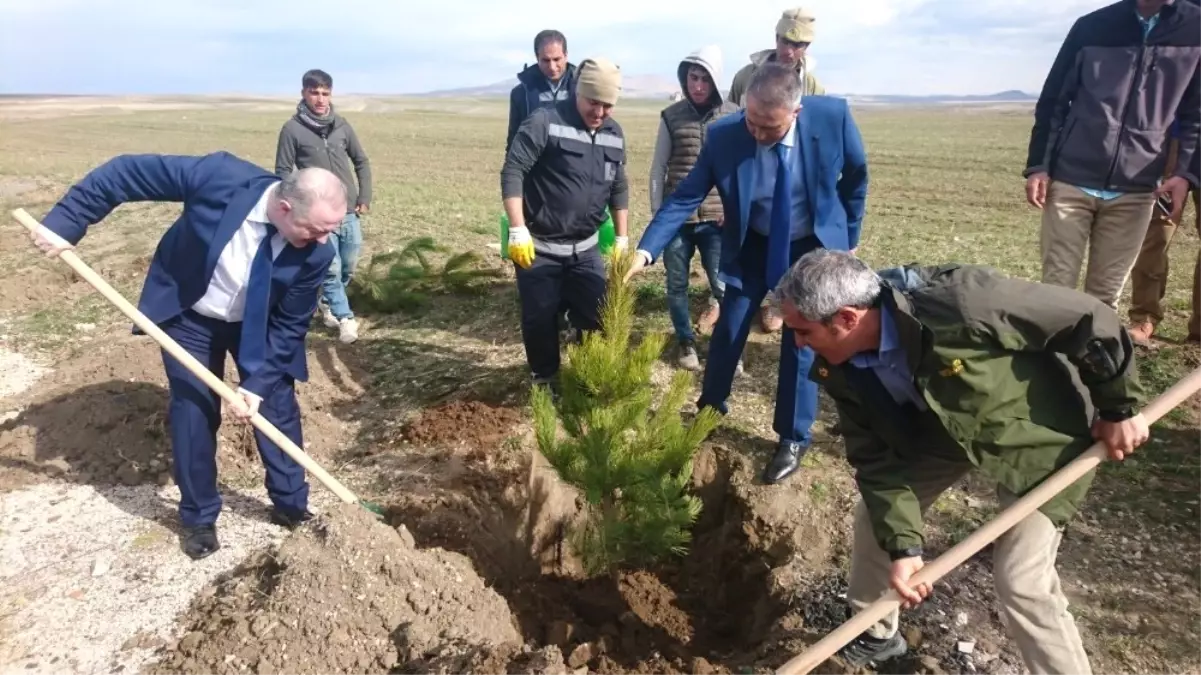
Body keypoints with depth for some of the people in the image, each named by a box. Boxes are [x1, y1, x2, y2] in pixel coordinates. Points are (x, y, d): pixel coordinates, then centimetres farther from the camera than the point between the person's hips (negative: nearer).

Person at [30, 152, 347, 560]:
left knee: (277, 406, 5)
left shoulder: (317, 253, -29)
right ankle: (199, 517, 23)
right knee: (193, 414, 2)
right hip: (188, 315, -1)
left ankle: (291, 506, 26)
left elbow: (289, 326, -17)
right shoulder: (221, 177, -36)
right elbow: (126, 172, -24)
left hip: (258, 326, 1)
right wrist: (65, 221, -22)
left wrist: (259, 383, -21)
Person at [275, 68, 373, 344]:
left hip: (349, 212, 4)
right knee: (331, 269, -8)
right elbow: (283, 172, -2)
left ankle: (328, 303, 36)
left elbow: (361, 162, 14)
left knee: (349, 267, 12)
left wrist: (364, 198, 8)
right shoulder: (292, 129, -5)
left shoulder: (341, 125, 5)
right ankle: (345, 318, 2)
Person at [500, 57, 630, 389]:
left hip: (586, 248, 5)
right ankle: (545, 379, 27)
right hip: (539, 247, -4)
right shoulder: (544, 123, -13)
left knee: (597, 318, 6)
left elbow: (619, 189, 15)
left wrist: (622, 240, 14)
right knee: (540, 320, 5)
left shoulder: (615, 134, 6)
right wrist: (518, 230, -23)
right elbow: (512, 172, -17)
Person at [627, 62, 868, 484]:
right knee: (728, 330, 8)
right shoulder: (723, 136, -25)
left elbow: (855, 176, -6)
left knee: (801, 343, 2)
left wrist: (849, 236, 2)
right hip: (754, 246, 1)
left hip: (814, 247, -1)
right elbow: (685, 198, -19)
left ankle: (794, 438, 19)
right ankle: (710, 409, 33)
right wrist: (646, 251, -31)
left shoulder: (833, 117, -25)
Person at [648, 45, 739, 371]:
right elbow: (658, 168, 5)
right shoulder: (671, 116, 1)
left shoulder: (733, 117, -1)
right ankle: (686, 342, 30)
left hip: (717, 219, -1)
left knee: (723, 286, 0)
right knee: (677, 285, 10)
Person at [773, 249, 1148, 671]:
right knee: (876, 513, 9)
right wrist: (902, 543, -23)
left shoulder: (960, 302, -41)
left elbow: (1088, 316, -27)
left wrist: (1118, 408, -15)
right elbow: (877, 460, -13)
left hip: (1036, 434, -5)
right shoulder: (839, 371, -21)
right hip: (943, 432, 6)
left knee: (1022, 582, -12)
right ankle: (873, 634, 34)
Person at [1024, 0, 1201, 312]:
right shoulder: (1091, 26, 3)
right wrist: (1037, 166, 0)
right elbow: (1052, 101, 7)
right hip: (1071, 182, -1)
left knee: (1105, 296, 5)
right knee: (1056, 286, -1)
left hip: (1135, 191, 1)